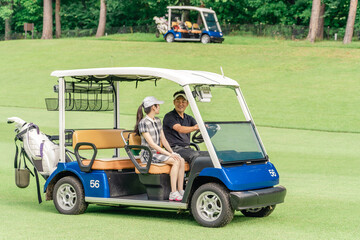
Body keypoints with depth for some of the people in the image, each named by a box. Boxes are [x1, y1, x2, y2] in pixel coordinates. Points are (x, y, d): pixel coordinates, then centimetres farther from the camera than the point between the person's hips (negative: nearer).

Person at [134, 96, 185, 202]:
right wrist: (169, 154, -22)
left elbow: (163, 139, 15)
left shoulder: (157, 121, 13)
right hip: (148, 154, -8)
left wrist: (172, 152, -1)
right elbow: (151, 144, -19)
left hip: (158, 152, 8)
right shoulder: (143, 123, -14)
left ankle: (180, 191, -14)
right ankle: (173, 194, -25)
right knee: (175, 162, -25)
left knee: (182, 160, -14)